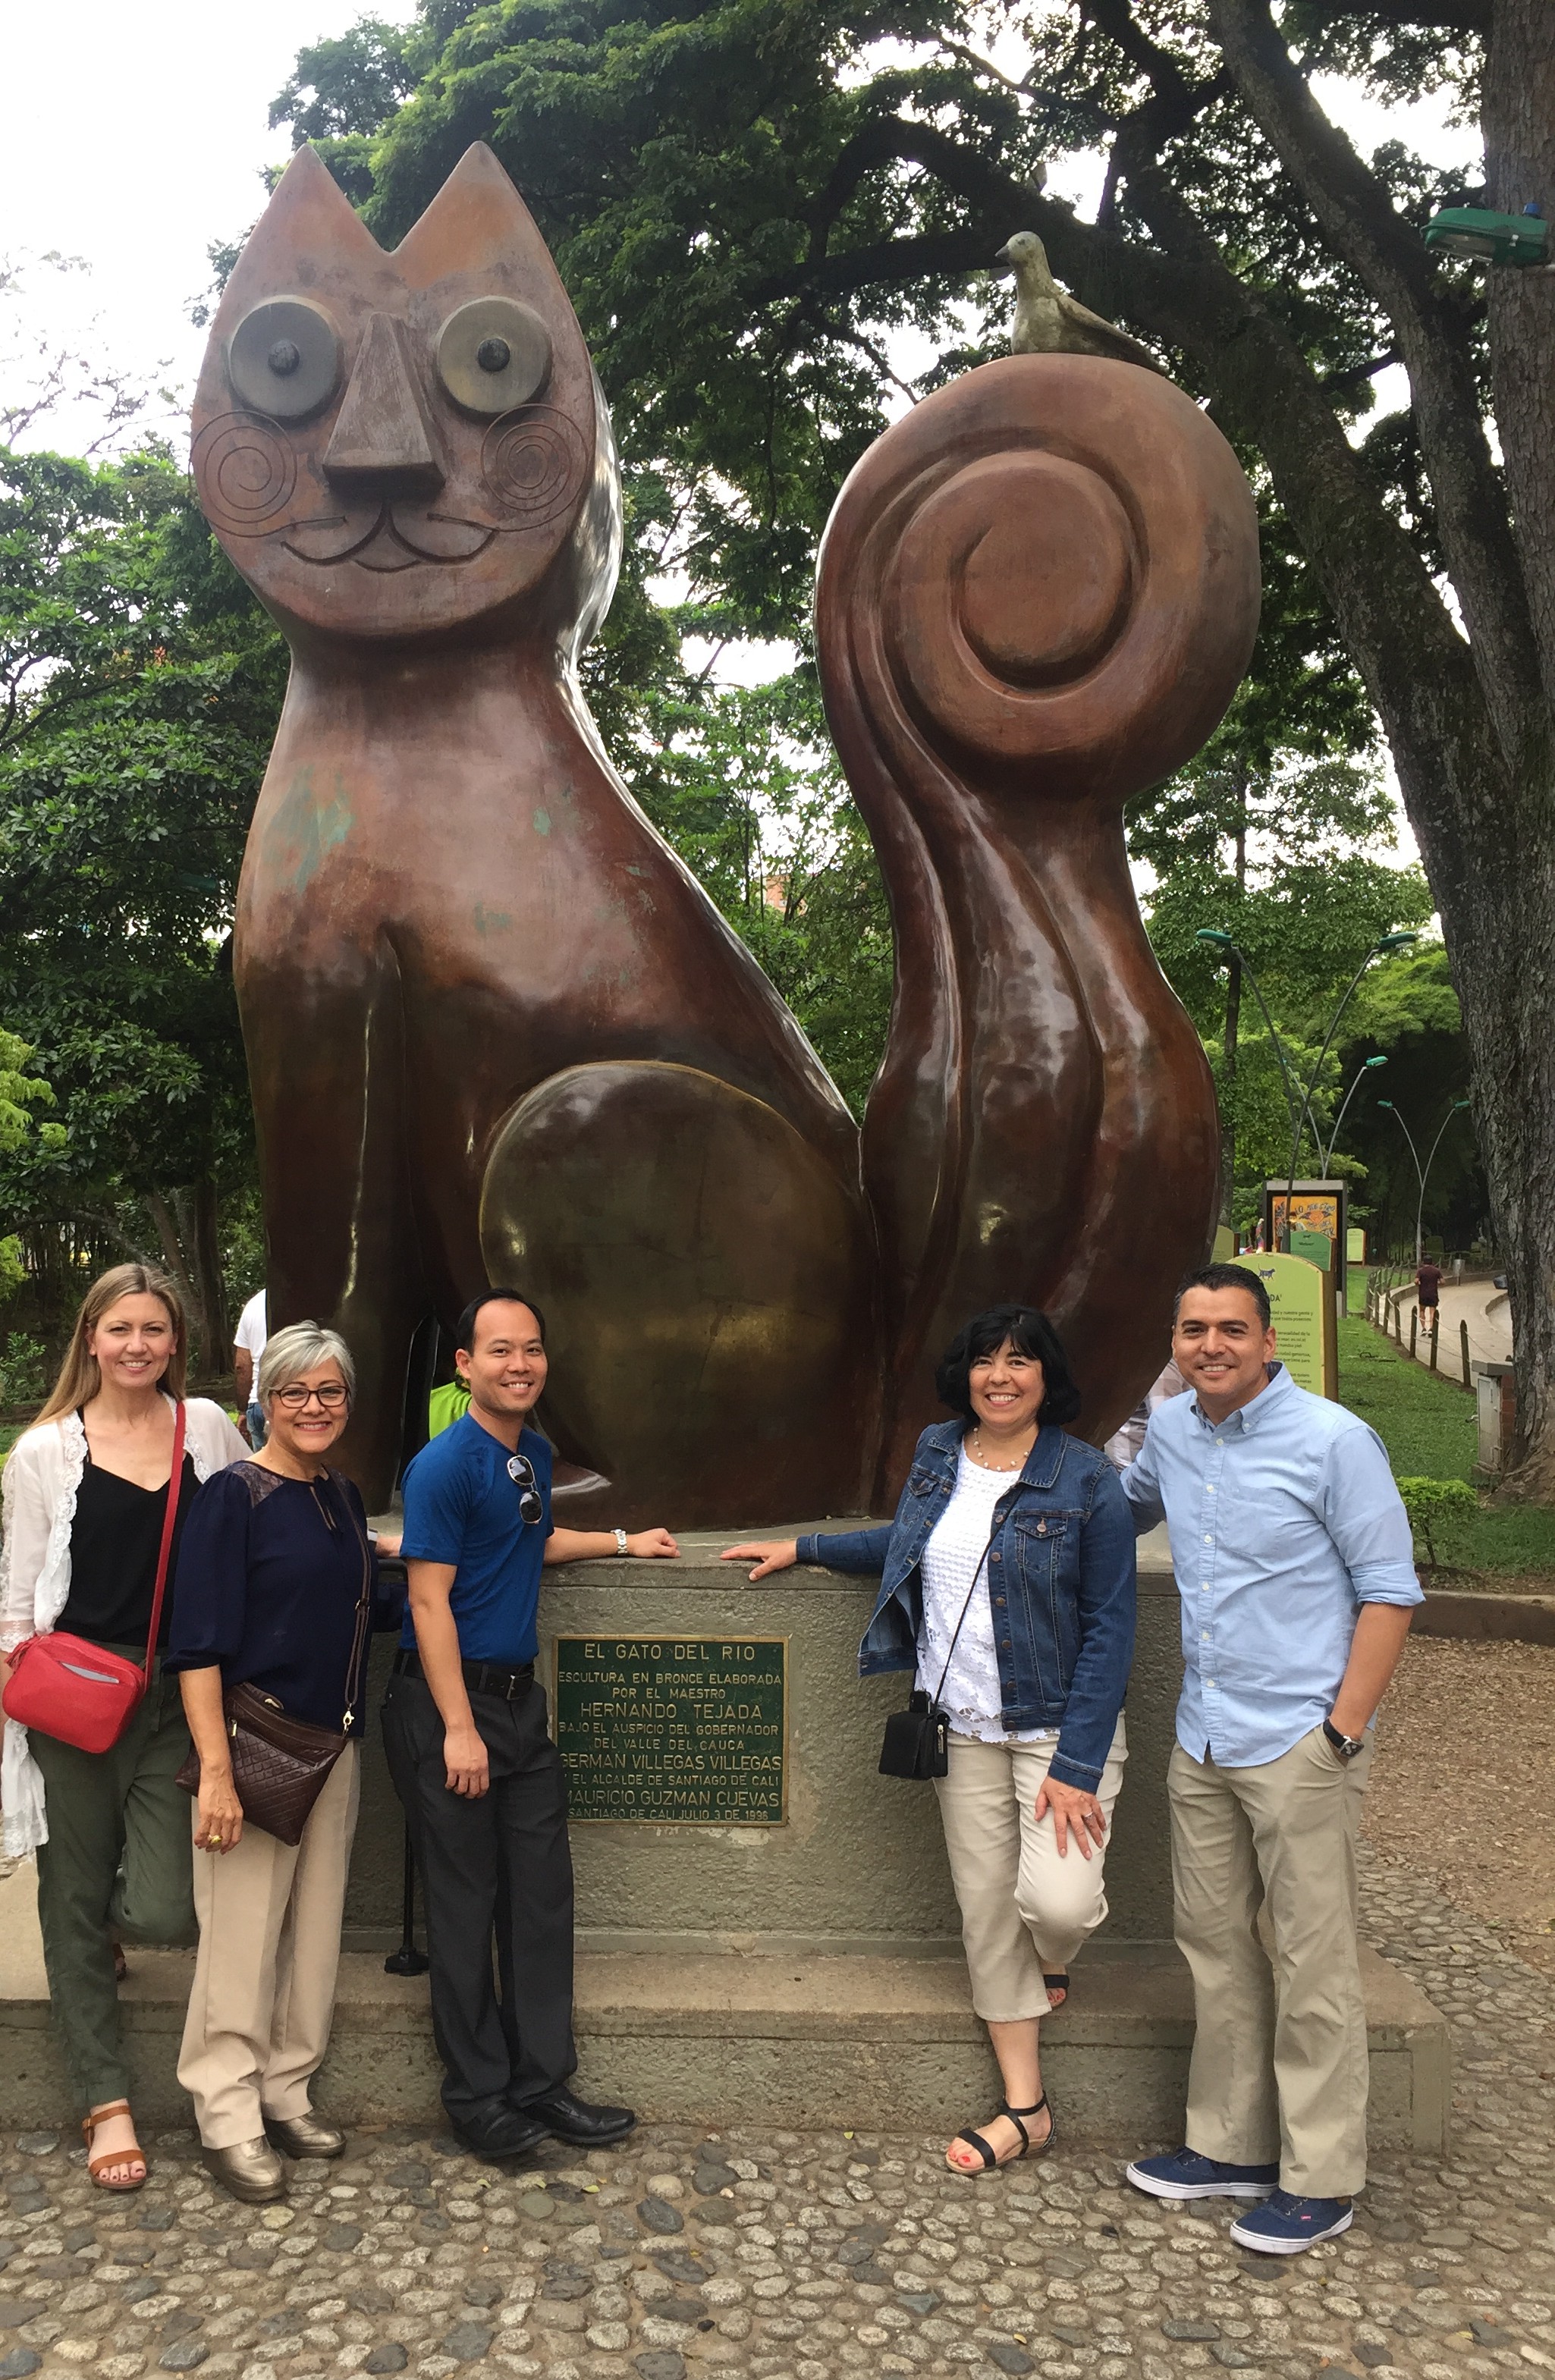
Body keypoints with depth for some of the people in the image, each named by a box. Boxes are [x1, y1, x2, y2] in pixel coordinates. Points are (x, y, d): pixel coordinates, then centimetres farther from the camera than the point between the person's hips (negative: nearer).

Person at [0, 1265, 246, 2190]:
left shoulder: (207, 1427, 3)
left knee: (166, 1911, -3)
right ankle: (108, 2101, 25)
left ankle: (110, 1921, 36)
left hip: (179, 1697, 1)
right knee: (77, 1905, 8)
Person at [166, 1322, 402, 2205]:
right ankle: (228, 2119, 17)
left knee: (315, 1927, 14)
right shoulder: (234, 1497, -11)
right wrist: (216, 1770, -19)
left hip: (335, 1744, 7)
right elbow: (199, 1646, -15)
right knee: (243, 1934, 1)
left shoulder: (345, 1497, 9)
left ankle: (287, 2092, 30)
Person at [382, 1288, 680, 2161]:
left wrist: (625, 1541, 29)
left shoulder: (536, 1452, 10)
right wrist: (459, 1728, -19)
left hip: (520, 1697, 8)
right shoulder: (445, 1465, -15)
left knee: (544, 1894, 10)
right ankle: (479, 2098, 18)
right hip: (447, 1703, -8)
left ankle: (543, 2082, 23)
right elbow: (431, 1602, -17)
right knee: (465, 1904, 4)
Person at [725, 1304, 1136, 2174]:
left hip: (1060, 1724, -4)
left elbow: (1110, 1629, -12)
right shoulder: (939, 1453, 4)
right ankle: (1025, 2106, 25)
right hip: (964, 1729, 5)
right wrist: (803, 1548, 22)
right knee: (986, 1909, 8)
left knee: (1057, 1901, -17)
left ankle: (1053, 1956, 23)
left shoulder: (1087, 1480, -13)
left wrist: (1076, 1763, -16)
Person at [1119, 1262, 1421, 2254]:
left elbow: (1390, 1589, -12)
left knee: (1314, 1965, 4)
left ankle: (1320, 2181, 18)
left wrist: (1344, 1729, -16)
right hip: (1202, 1741, 7)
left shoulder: (1333, 1441, -13)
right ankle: (1233, 2145, 31)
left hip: (1299, 1744, -7)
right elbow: (1128, 1503, 29)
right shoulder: (1172, 1432, 6)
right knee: (1215, 1943, 16)